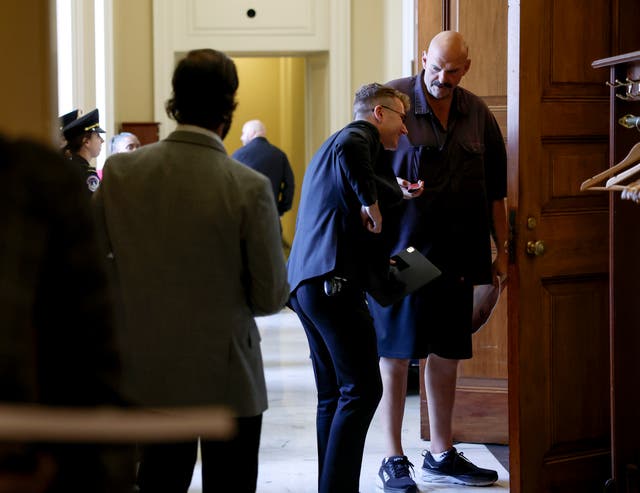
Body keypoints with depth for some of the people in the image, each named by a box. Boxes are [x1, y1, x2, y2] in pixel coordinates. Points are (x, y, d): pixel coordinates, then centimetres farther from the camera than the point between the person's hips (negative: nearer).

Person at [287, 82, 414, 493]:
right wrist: (370, 199, -18)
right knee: (363, 388, -10)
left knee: (335, 394, 12)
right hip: (334, 279, -11)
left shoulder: (334, 144, 28)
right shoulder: (359, 136, -3)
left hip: (306, 281, 11)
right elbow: (349, 153, -28)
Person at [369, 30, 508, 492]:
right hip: (401, 250, -4)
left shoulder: (478, 115, 8)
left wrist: (502, 250, 10)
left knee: (447, 353, 11)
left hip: (455, 254, 5)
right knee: (396, 354, 1)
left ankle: (441, 453, 24)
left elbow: (495, 190, 13)